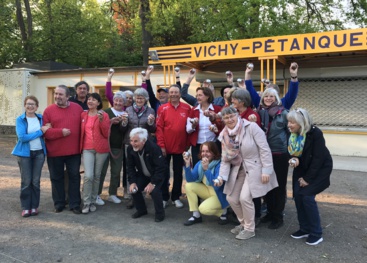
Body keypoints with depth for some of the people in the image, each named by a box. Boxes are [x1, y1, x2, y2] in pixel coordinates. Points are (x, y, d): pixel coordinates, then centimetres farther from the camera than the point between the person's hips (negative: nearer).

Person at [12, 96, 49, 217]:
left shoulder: (41, 118, 4)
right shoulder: (20, 119, -5)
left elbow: (45, 133, 14)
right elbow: (22, 137, -16)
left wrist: (46, 130, -8)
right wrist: (40, 132, -16)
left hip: (39, 153, 2)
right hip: (25, 153, -2)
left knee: (36, 181, 7)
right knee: (26, 181, 2)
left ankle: (34, 206, 16)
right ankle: (25, 207, 12)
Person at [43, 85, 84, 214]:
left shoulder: (78, 108, 2)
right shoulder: (48, 110, -3)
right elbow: (45, 131, -8)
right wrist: (60, 132, -21)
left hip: (74, 151, 1)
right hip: (54, 151, -1)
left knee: (74, 177, 7)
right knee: (56, 178, 11)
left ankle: (75, 204, 18)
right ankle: (59, 204, 25)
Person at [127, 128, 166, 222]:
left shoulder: (154, 148, -32)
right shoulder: (130, 149, -15)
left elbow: (161, 168, -28)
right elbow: (130, 167, -5)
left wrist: (152, 183, -30)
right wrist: (132, 182, -16)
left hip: (157, 175, -5)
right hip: (143, 175, 5)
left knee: (154, 191, -27)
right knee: (134, 189, -13)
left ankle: (160, 213, -1)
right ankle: (141, 210, 14)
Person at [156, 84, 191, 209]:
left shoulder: (187, 108, 1)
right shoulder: (162, 108, -4)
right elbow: (159, 128, -6)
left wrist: (188, 144, 3)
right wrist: (161, 145, -11)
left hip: (180, 146, 2)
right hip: (165, 147, -1)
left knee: (178, 173, 11)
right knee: (164, 173, 8)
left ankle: (176, 197, 24)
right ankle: (164, 197, 21)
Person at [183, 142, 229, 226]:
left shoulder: (220, 165, -26)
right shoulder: (200, 163, -6)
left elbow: (216, 185, -35)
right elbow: (190, 179, -12)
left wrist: (206, 169, -43)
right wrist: (187, 164, -26)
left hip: (220, 195, -7)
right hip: (208, 191, 7)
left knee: (203, 209, -27)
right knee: (189, 185, -11)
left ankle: (222, 211, 5)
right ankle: (196, 216, -2)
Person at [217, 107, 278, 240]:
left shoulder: (251, 127, -16)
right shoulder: (224, 135, 1)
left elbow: (264, 149, -16)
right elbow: (225, 159, 3)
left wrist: (266, 170, -19)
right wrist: (221, 176, -10)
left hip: (255, 168, -6)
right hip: (238, 170, 6)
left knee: (245, 197, -16)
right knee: (231, 198, 5)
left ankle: (250, 229, 8)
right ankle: (244, 223, 31)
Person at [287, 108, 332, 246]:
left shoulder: (315, 133, -23)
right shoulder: (293, 134, -5)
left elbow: (318, 158, -22)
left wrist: (308, 178, -19)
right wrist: (294, 159, -16)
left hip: (320, 169, -6)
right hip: (302, 169, 6)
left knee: (307, 196, -14)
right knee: (298, 195, -1)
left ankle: (316, 233, 1)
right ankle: (305, 229, 15)